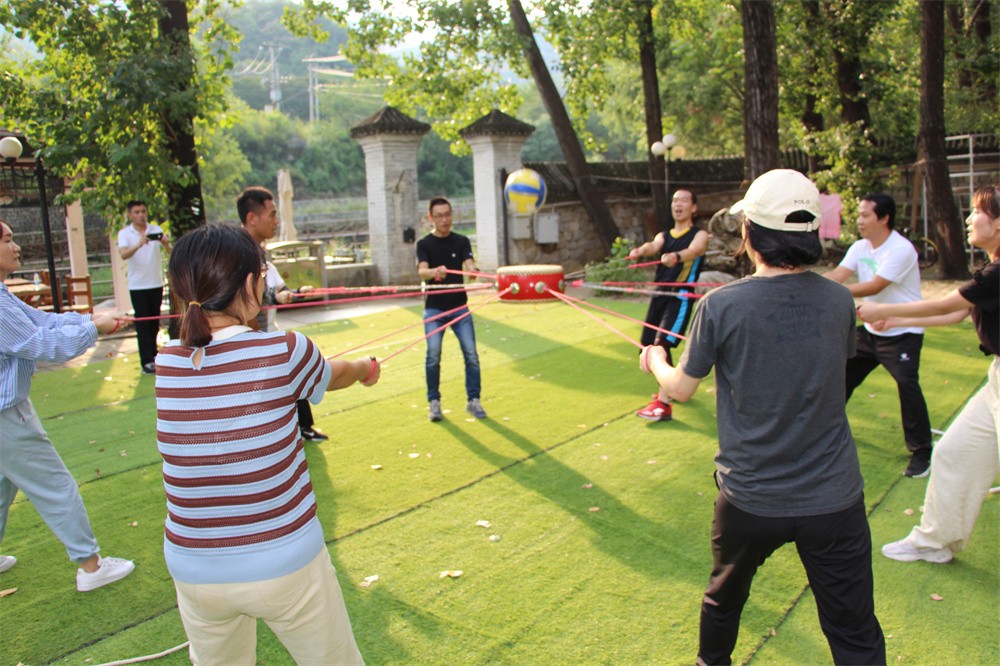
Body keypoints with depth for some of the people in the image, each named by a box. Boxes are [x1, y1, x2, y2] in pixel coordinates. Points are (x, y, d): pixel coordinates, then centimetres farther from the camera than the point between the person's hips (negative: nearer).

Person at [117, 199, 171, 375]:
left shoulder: (156, 230, 3)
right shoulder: (125, 233, -3)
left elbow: (170, 251, -9)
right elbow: (123, 254, -21)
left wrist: (166, 244, -33)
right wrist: (138, 245, -39)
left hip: (156, 283, 3)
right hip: (137, 286, -3)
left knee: (155, 322, 13)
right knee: (143, 324, -4)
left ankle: (153, 354, 28)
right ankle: (146, 362, -4)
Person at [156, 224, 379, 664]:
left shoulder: (166, 363, -6)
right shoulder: (285, 352, -17)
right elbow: (335, 375, 7)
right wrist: (366, 368, 31)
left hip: (194, 573, 4)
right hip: (284, 565, -4)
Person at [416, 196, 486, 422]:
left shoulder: (461, 241, 5)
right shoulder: (424, 244, 0)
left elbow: (468, 264, -11)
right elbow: (422, 272, -16)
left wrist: (472, 269, -36)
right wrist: (434, 272, -40)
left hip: (459, 306, 2)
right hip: (434, 309, -1)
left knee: (471, 353, -5)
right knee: (433, 355, -10)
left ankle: (473, 400, 7)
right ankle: (434, 402, 5)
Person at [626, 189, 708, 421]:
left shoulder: (699, 235, 1)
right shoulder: (664, 236, 16)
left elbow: (693, 250, -22)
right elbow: (653, 246, -7)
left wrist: (676, 256, -46)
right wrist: (641, 250, -33)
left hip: (680, 298, -7)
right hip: (659, 296, 7)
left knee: (662, 345, -20)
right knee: (650, 345, 12)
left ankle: (664, 405, -19)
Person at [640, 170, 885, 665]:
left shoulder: (721, 305, -17)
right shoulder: (839, 301, -7)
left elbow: (681, 388, -5)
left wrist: (655, 360, 17)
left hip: (750, 498, -1)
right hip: (834, 498, 1)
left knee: (723, 598, 27)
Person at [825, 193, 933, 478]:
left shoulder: (901, 249, -22)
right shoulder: (860, 247, 1)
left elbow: (874, 286, -31)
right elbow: (836, 275, -11)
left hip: (903, 333, -8)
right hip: (870, 329, 8)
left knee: (907, 384, -20)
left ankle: (921, 451, -6)